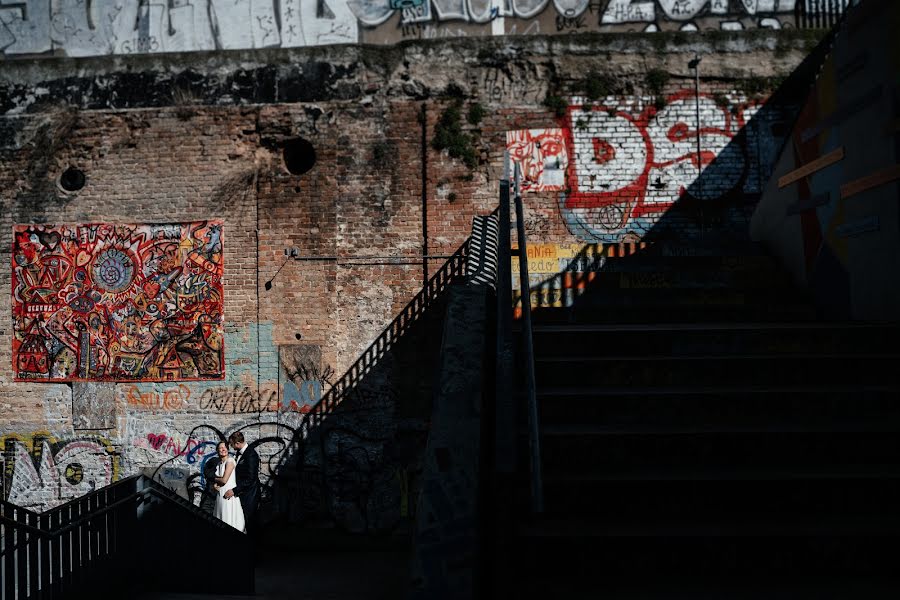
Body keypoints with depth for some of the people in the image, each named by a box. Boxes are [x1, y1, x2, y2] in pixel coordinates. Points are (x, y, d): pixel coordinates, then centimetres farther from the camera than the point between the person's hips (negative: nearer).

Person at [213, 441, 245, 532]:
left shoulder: (230, 461, -12)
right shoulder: (219, 463, 12)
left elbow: (224, 480, -16)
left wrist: (215, 479, 3)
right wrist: (215, 484, 1)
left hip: (229, 495, -8)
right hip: (221, 494, 8)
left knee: (230, 519, -3)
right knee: (222, 520, 11)